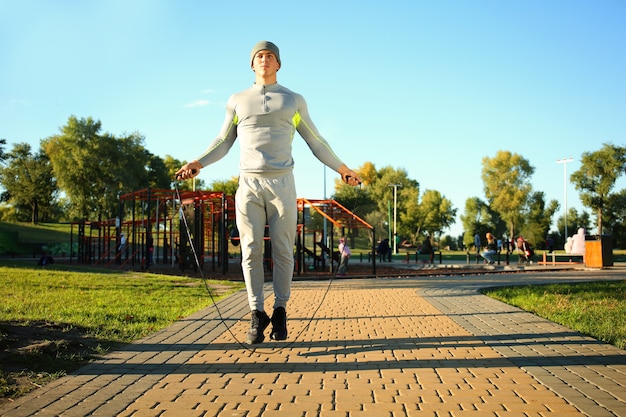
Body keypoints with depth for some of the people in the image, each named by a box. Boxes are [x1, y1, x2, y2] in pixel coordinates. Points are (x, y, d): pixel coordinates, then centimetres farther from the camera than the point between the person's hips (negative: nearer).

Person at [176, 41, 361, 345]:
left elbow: (316, 142, 16)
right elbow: (223, 143, 16)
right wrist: (197, 163, 3)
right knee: (251, 251, -4)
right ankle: (257, 314, 5)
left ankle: (280, 312, 12)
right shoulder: (238, 101, 12)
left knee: (282, 251, -1)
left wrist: (342, 168, 15)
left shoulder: (293, 100, 11)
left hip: (282, 184, 0)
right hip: (249, 184, 1)